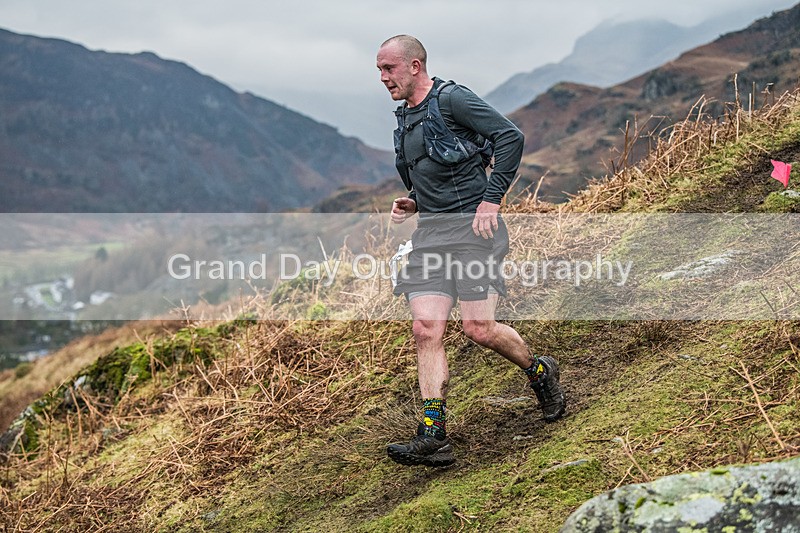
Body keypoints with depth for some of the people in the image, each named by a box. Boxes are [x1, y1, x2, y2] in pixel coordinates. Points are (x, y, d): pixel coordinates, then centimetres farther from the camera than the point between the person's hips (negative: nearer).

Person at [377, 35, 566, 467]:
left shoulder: (452, 99, -7)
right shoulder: (405, 118, 19)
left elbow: (510, 136, -14)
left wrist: (492, 198, -17)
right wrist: (412, 202, 11)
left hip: (472, 224, -7)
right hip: (430, 232, 7)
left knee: (478, 327, -12)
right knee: (426, 327, -6)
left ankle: (539, 372, 18)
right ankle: (432, 437, -5)